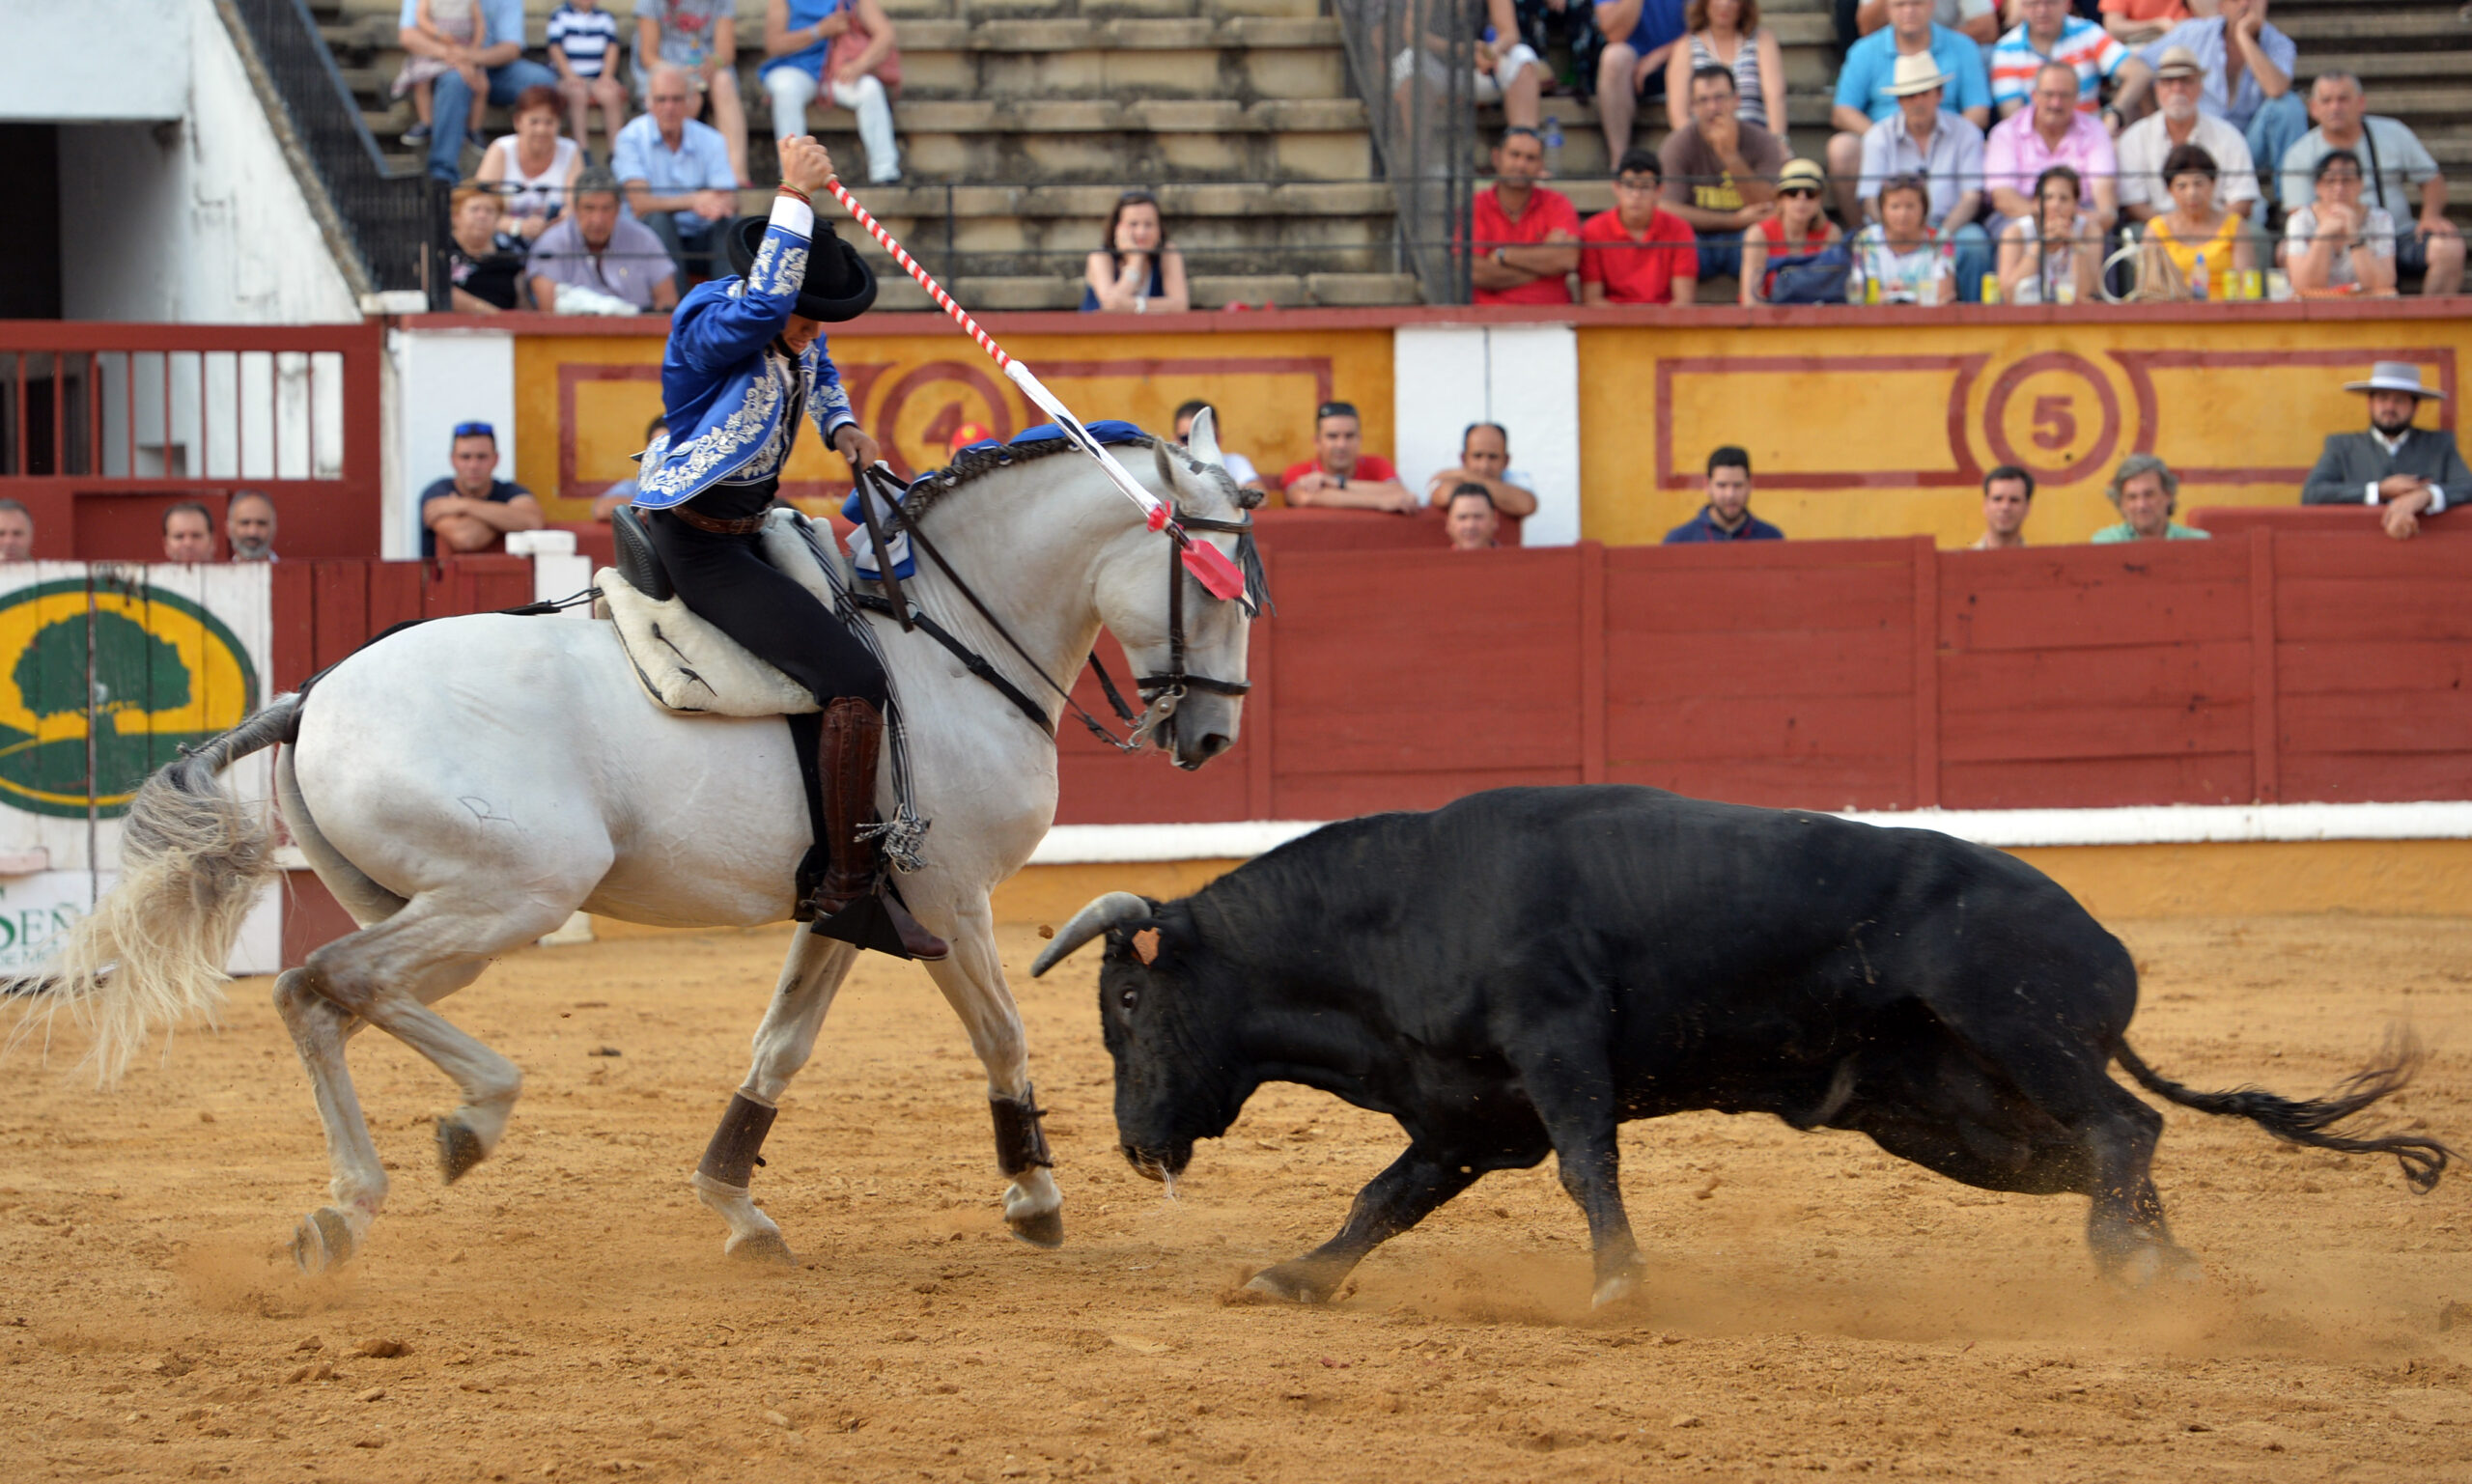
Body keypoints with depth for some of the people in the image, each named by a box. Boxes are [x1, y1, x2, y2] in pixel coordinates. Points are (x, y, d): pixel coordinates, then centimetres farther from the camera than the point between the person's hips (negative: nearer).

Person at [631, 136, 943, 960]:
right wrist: (795, 198, -42)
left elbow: (817, 371, 28)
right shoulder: (712, 327, -22)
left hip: (743, 533, 10)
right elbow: (764, 304, -45)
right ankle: (851, 888, -17)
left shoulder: (796, 336, 4)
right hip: (697, 542, -10)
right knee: (853, 681, -19)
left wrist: (841, 425, 10)